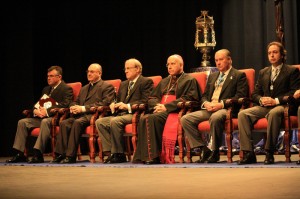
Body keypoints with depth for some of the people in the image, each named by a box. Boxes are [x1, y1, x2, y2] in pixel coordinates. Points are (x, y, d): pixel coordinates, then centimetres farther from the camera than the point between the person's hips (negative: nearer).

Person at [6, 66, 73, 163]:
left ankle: (38, 154, -43)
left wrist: (47, 111, -22)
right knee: (22, 122, -9)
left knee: (45, 121, -39)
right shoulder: (46, 89, 25)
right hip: (42, 117, 8)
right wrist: (35, 110, -4)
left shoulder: (66, 89, -1)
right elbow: (38, 104, 23)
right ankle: (20, 154, -13)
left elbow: (65, 105, -17)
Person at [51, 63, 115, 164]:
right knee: (64, 123, -23)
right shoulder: (84, 88, 32)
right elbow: (75, 102, 31)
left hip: (93, 115, -7)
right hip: (80, 115, 7)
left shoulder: (107, 87, 7)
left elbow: (104, 104, -8)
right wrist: (73, 107, 2)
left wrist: (83, 108, -15)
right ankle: (60, 154, -26)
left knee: (77, 122, -36)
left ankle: (71, 156, -35)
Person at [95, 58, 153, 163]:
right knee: (99, 122, -13)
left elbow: (145, 102, -10)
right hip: (120, 114, 8)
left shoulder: (146, 82, 3)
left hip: (134, 114, -8)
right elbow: (118, 100, 31)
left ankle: (119, 154, -25)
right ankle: (111, 151, -16)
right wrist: (113, 104, 6)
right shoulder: (123, 84, 28)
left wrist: (128, 106, -20)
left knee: (114, 121, -34)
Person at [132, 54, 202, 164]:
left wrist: (166, 106, -13)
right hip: (160, 111, 6)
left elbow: (188, 99, -5)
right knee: (143, 119, -28)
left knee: (150, 119, -33)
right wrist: (157, 105, -1)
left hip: (174, 111, -6)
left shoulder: (189, 80, 11)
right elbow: (151, 98, 24)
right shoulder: (164, 82, 31)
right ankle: (143, 156, -32)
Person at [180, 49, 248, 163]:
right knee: (185, 119, -15)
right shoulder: (212, 76, 28)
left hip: (225, 109, -7)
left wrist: (221, 104, -17)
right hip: (209, 108, 7)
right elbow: (204, 96, 24)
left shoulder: (239, 75, 7)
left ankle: (215, 152, -23)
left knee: (215, 117, -41)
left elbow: (240, 96, -6)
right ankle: (204, 149, -12)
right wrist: (206, 103, -2)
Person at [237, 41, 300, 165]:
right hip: (264, 107, 5)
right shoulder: (263, 72, 25)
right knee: (242, 114, -23)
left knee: (273, 113, -41)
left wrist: (276, 101, -14)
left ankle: (269, 153, -36)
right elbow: (255, 94, 21)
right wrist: (261, 99, -3)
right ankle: (248, 153, -27)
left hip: (281, 106, -5)